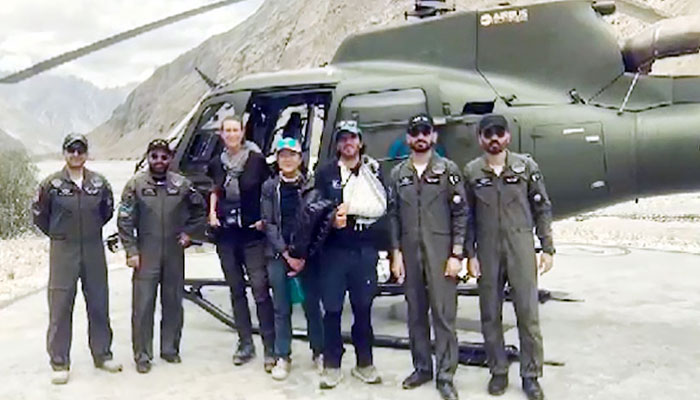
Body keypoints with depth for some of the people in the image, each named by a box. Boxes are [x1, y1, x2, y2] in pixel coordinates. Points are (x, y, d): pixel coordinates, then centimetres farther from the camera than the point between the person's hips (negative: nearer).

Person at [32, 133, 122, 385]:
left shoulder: (99, 183, 2)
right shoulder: (52, 184, -5)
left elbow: (108, 210, 17)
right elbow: (38, 214, 6)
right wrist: (58, 235, 8)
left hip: (94, 251, 3)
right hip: (63, 253, -2)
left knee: (99, 305, 10)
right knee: (60, 308, 0)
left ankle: (102, 355, 23)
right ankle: (59, 363, 10)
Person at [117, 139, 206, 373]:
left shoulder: (182, 184, 3)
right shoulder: (136, 185, -2)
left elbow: (200, 211, 16)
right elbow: (125, 221, -3)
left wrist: (189, 233, 5)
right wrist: (131, 251, -8)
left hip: (174, 255, 3)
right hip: (146, 256, -2)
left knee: (173, 304, 10)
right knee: (143, 305, -1)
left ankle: (170, 349, 25)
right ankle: (142, 355, 10)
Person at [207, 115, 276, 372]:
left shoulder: (256, 159, -4)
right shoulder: (217, 163, 8)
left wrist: (264, 219, -8)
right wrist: (212, 213, 8)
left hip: (252, 233, -4)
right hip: (225, 235, 5)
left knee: (260, 289, -9)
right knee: (236, 290, 10)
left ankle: (270, 348, -4)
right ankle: (245, 344, 20)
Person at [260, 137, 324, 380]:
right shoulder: (269, 187, 6)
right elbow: (268, 223, 2)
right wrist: (285, 252, -8)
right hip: (278, 254, 1)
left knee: (312, 304, 4)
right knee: (281, 308, 4)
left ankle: (319, 351, 18)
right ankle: (282, 357, 13)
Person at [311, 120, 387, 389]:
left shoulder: (373, 170, 8)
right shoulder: (325, 173, 7)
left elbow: (380, 207, -3)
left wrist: (349, 208, -11)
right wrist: (332, 219, -19)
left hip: (365, 249, 1)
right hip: (334, 249, -1)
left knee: (363, 308, 9)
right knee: (332, 309, 2)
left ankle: (364, 363, 22)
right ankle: (331, 365, 15)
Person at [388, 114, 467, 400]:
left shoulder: (448, 169, 1)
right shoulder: (398, 174, 10)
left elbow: (460, 214, -2)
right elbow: (394, 216, 10)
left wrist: (456, 254, -8)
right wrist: (396, 253, 3)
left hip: (441, 253, -3)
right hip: (410, 253, 3)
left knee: (444, 314, -2)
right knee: (415, 314, 10)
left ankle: (445, 376, 7)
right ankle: (422, 368, 24)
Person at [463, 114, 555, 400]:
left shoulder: (526, 166, 2)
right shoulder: (471, 172, 4)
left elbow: (542, 209, 4)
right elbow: (467, 216, 6)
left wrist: (547, 248, 0)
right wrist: (470, 254, 2)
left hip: (521, 248, -1)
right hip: (487, 250, 1)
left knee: (528, 313, 0)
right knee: (490, 315, 8)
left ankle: (531, 375, 13)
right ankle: (498, 371, 22)